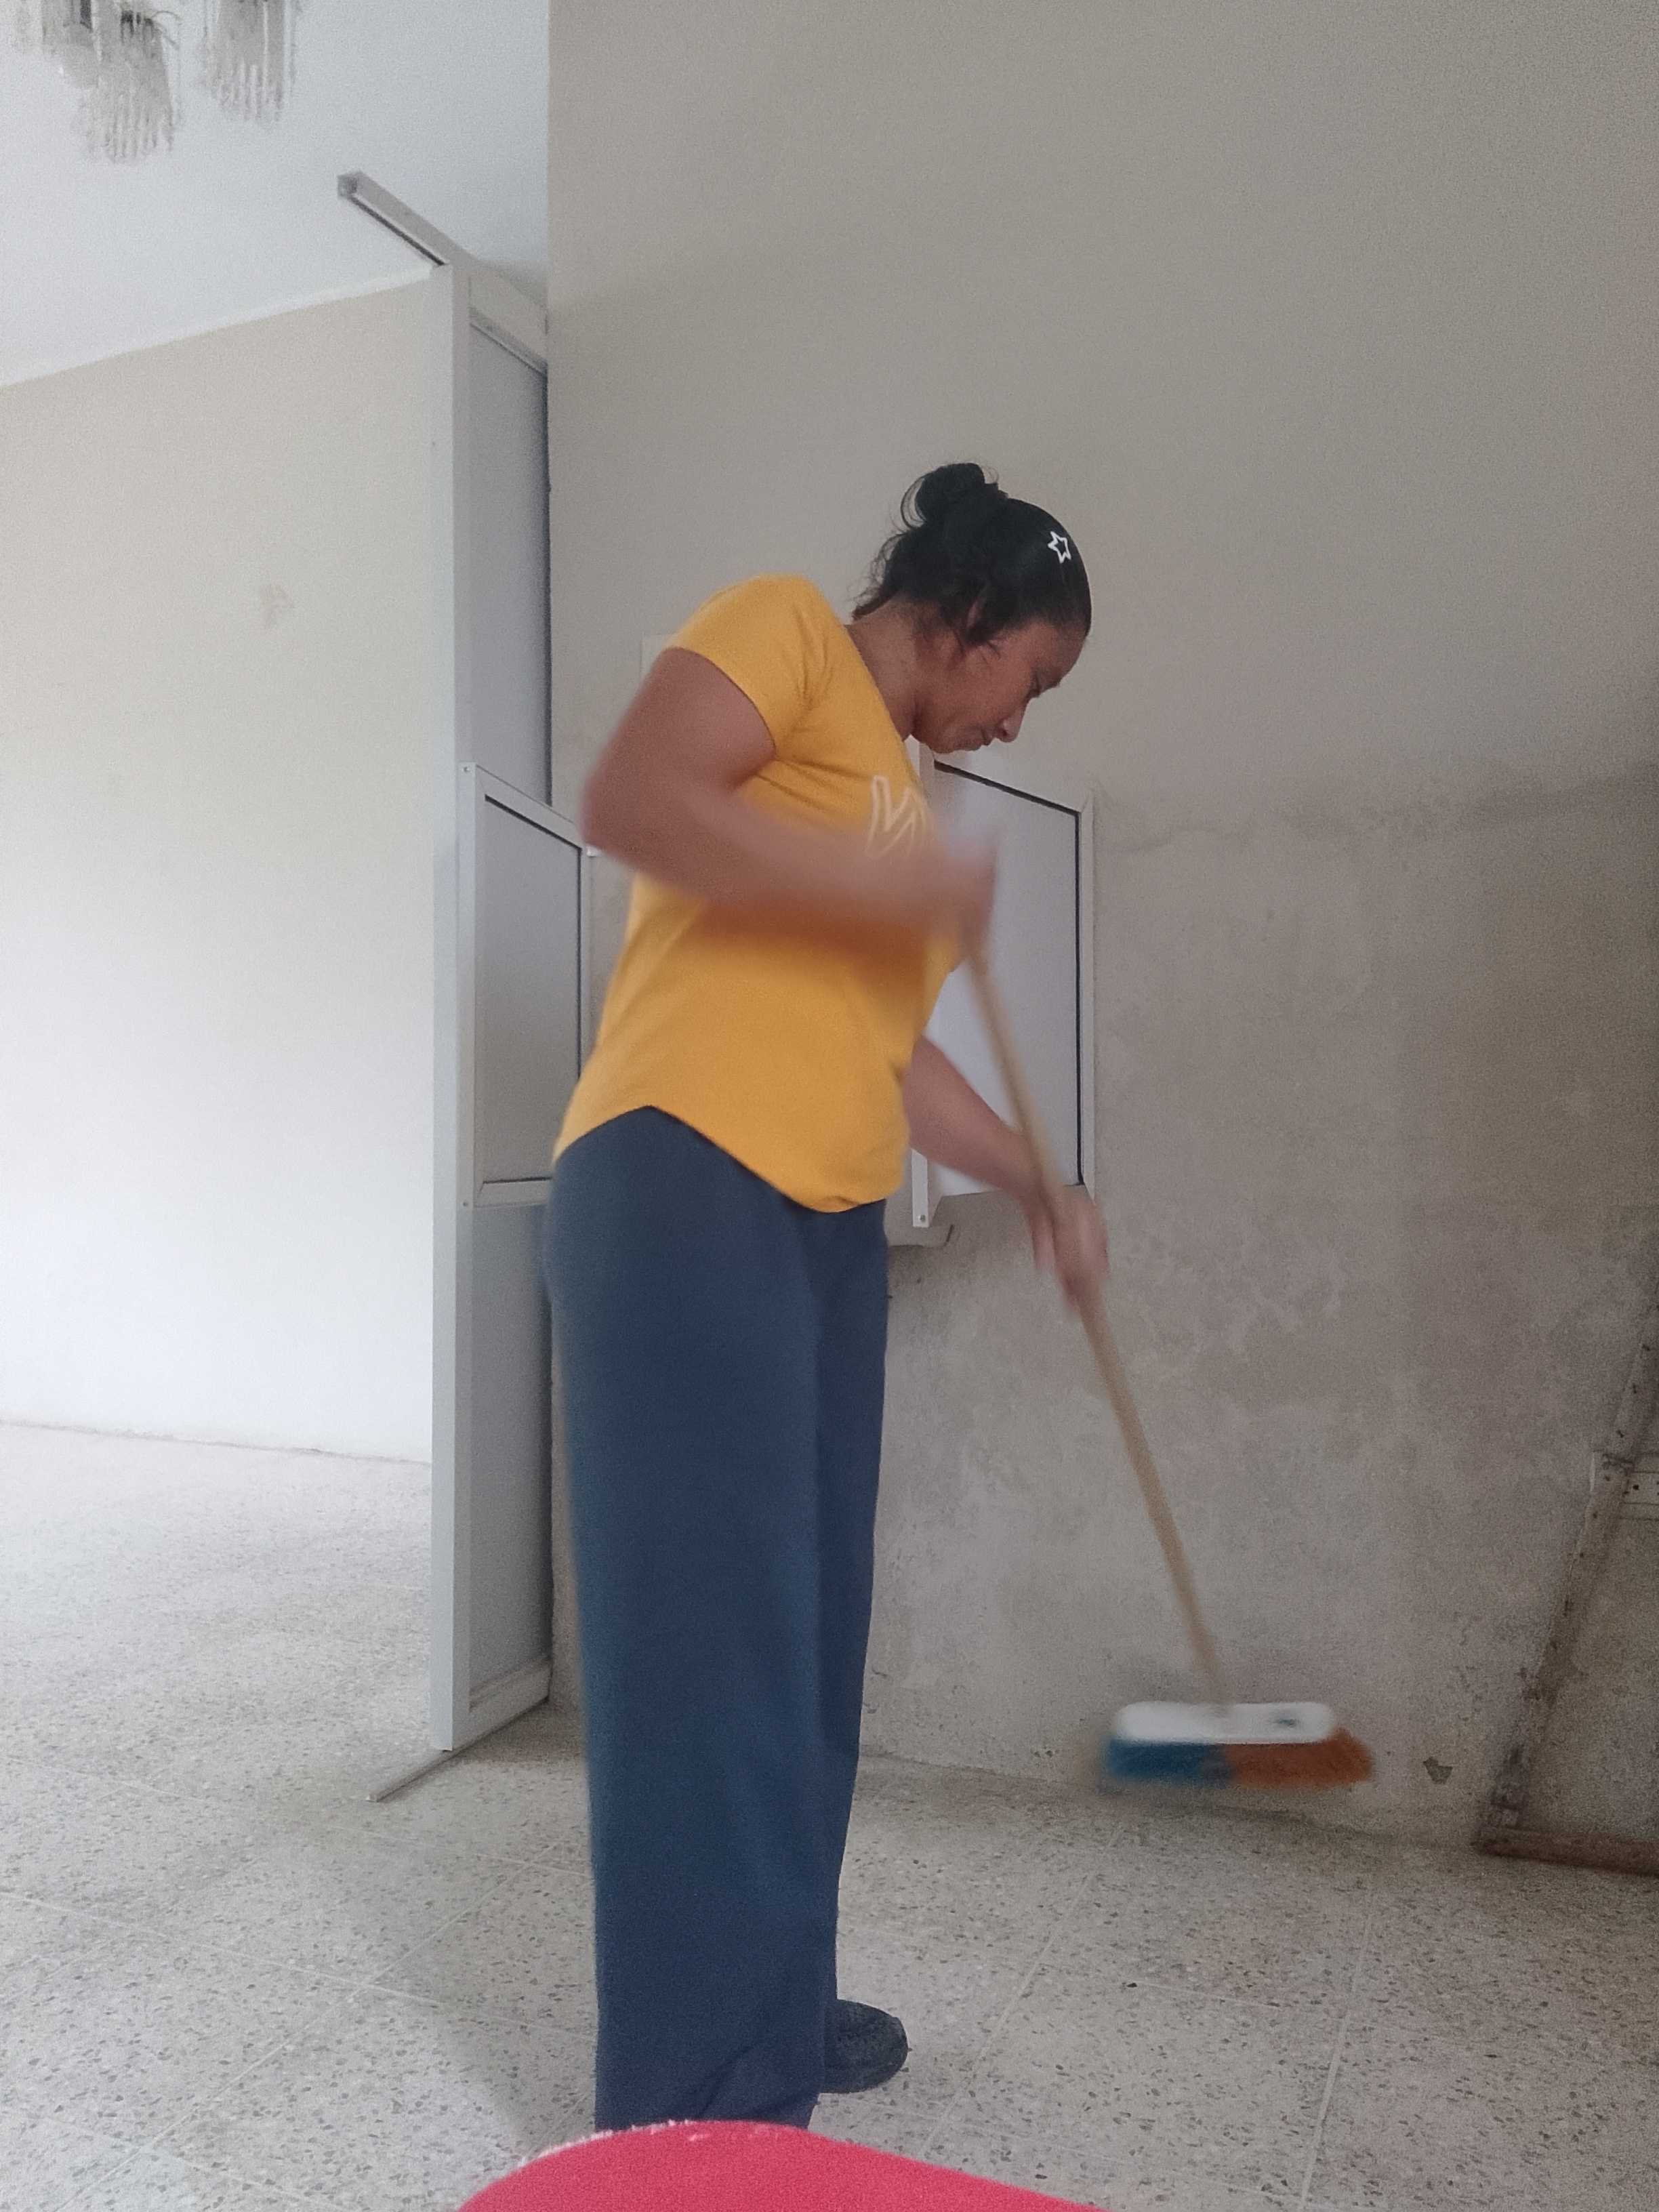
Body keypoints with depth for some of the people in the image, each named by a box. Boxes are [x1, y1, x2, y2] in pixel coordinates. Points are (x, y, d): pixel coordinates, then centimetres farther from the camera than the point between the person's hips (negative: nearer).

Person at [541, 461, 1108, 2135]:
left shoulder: (898, 797, 25)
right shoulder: (785, 626, 3)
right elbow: (624, 799, -15)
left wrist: (1039, 1192, 30)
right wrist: (897, 883, -14)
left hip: (827, 1231, 9)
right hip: (684, 1191, -9)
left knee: (804, 1643, 13)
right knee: (709, 1647, -6)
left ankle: (772, 2012, 29)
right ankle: (692, 2109, 7)